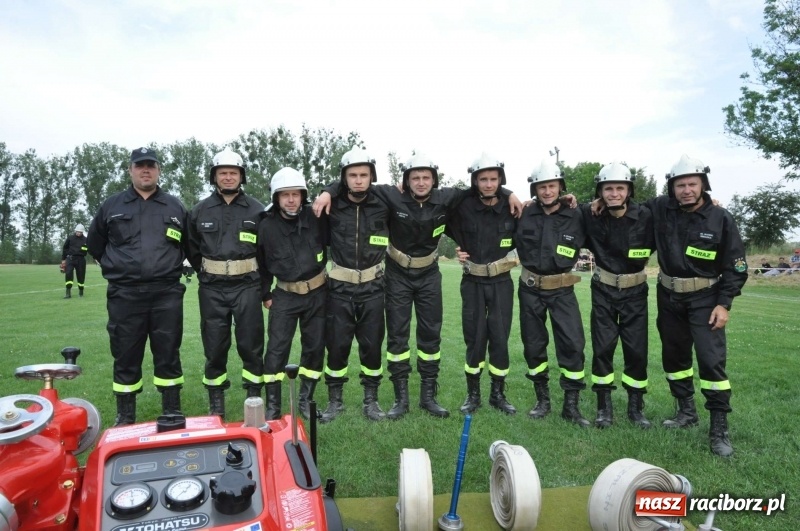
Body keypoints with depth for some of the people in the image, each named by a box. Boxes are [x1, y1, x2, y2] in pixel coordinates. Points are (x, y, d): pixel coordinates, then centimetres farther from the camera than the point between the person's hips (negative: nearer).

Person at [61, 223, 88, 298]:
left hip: (81, 259, 0)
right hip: (70, 258, 0)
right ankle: (68, 292, -9)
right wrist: (63, 259, 9)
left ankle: (81, 291, 24)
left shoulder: (85, 240, 2)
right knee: (68, 274, -13)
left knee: (81, 276, 6)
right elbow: (65, 248, 9)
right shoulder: (70, 238, 3)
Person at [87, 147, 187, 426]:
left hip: (167, 294, 0)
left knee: (168, 355, 5)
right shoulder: (111, 206, 8)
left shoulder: (175, 207, 9)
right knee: (125, 356, 7)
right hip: (124, 295, 1)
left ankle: (173, 413, 16)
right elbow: (95, 244, 20)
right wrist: (116, 268, 15)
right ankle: (125, 417, 20)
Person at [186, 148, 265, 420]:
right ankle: (216, 401, 19)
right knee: (214, 346, 7)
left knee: (251, 344, 4)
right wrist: (206, 274, 13)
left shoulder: (256, 209, 1)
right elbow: (192, 248, 15)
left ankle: (255, 397, 17)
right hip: (212, 289, 1)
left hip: (247, 287, -1)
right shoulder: (199, 211, 4)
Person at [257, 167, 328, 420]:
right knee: (276, 349, -3)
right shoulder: (267, 226, -8)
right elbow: (261, 264, 3)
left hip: (317, 293, 1)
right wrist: (265, 294, 6)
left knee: (315, 347, 8)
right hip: (285, 295, -1)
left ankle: (305, 401, 24)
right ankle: (272, 406, 9)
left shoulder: (316, 217, -8)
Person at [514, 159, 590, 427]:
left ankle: (571, 406, 6)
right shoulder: (524, 215, -3)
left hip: (562, 290, -1)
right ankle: (542, 400, 24)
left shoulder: (576, 217, -5)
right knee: (533, 345, 8)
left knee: (573, 344, -8)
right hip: (530, 289, 2)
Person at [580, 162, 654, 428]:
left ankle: (636, 407, 21)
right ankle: (604, 407, 15)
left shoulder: (646, 216, -12)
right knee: (602, 348, 2)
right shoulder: (590, 215, -10)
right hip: (603, 291, 0)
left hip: (635, 292, 0)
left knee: (636, 350, 5)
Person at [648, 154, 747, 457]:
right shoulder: (660, 209, -6)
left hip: (704, 298, -4)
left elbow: (735, 267, -7)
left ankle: (719, 429, -1)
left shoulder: (721, 219, -11)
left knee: (711, 358, -11)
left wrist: (724, 303, -14)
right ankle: (686, 411, 31)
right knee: (673, 355, 13)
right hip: (668, 296, 4)